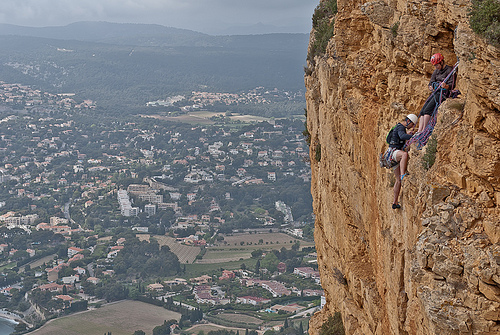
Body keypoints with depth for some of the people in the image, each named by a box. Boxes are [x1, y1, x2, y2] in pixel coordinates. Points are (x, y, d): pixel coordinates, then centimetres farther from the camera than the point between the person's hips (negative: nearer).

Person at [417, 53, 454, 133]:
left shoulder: (449, 70, -6)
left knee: (427, 110, -23)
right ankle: (419, 131, -12)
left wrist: (445, 86, -35)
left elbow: (451, 85, -12)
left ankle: (424, 130, -22)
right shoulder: (436, 71, 17)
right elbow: (431, 82, 18)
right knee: (422, 111, -8)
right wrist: (430, 87, -6)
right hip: (435, 92, 8)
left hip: (443, 93, -8)